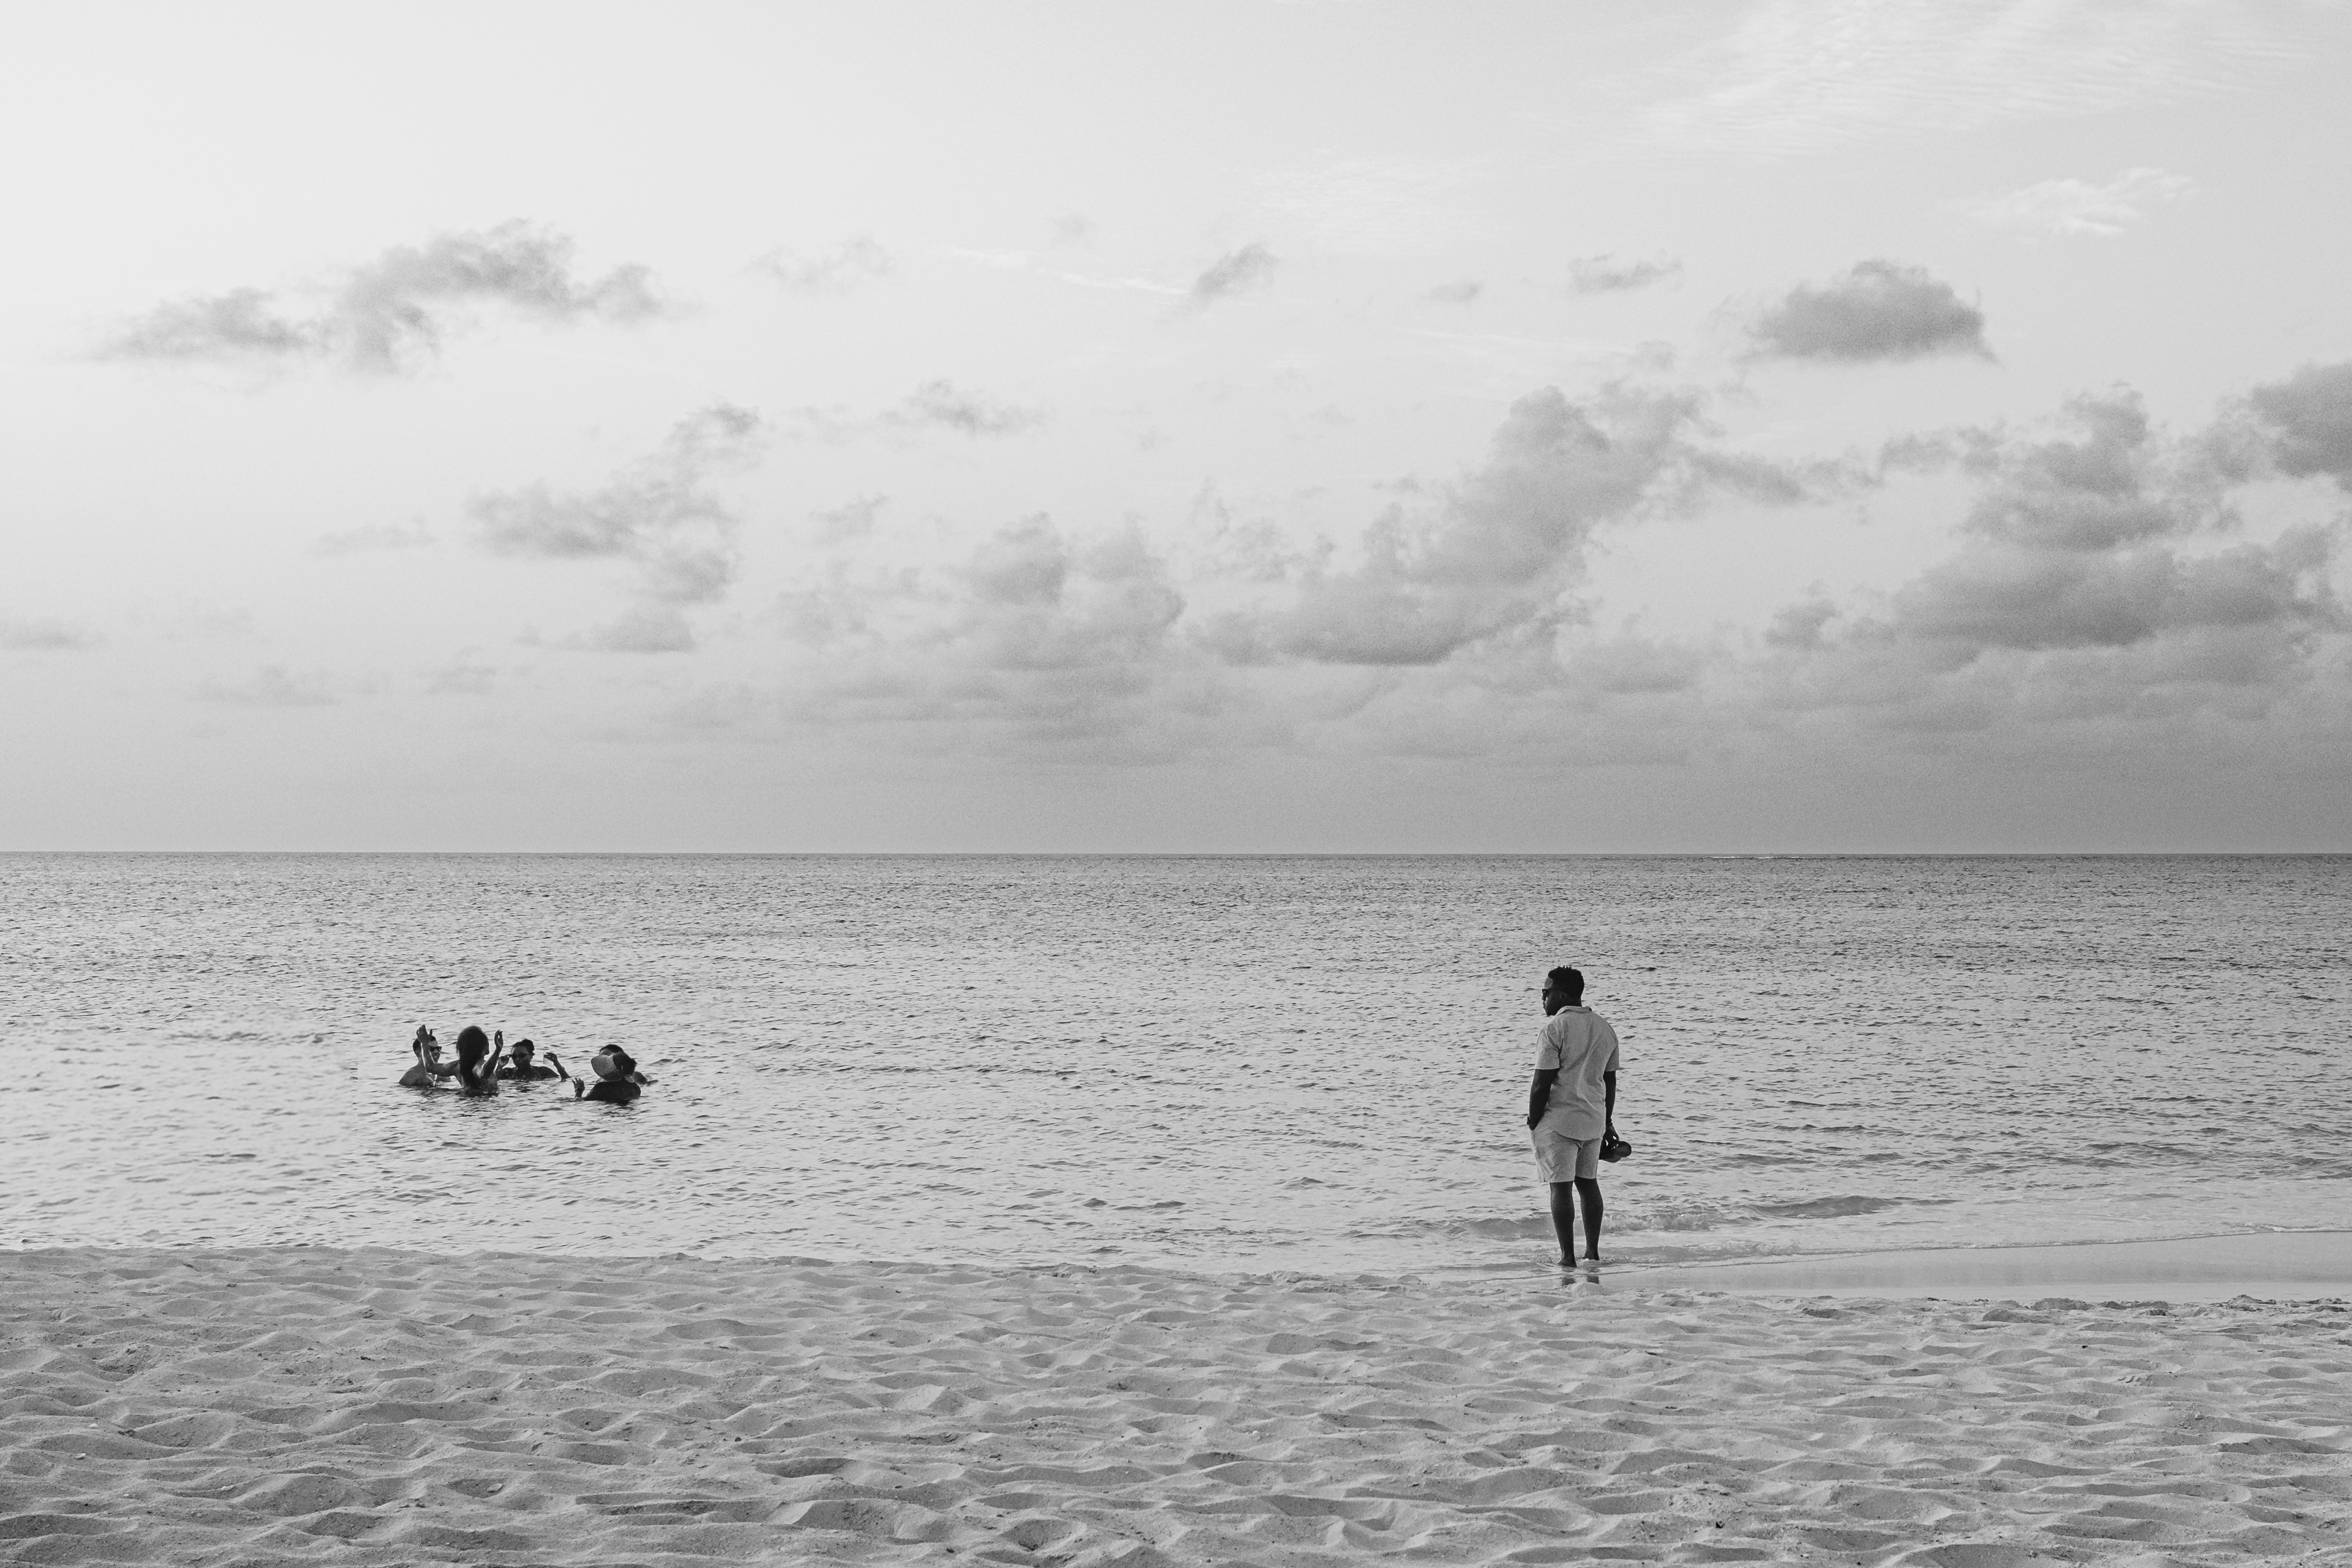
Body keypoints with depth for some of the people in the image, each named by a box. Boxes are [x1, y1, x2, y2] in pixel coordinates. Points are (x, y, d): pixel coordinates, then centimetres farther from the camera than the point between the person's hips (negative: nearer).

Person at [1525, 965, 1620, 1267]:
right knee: (1588, 1182, 17)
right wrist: (1608, 1121, 23)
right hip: (1593, 1119, 7)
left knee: (1561, 1187, -2)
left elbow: (1542, 1084, -15)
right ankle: (1593, 1252, 21)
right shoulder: (1605, 1028, 8)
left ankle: (1568, 1257, 0)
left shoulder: (1555, 1028, -14)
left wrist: (1533, 1123, -5)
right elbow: (1610, 1081, 15)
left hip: (1558, 1120, -7)